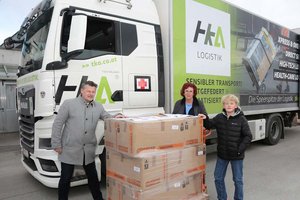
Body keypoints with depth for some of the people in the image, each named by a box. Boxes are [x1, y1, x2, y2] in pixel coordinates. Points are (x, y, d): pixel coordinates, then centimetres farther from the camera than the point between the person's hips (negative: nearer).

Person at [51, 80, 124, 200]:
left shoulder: (98, 107, 5)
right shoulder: (68, 104, -6)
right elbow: (57, 124, -5)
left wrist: (115, 117, -15)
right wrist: (56, 144, -7)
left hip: (89, 151, 4)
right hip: (69, 150, -3)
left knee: (93, 177, 16)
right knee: (65, 179, 10)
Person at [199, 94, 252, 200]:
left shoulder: (241, 119, -11)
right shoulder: (219, 117, -2)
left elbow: (248, 136, -10)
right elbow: (210, 125, 9)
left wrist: (240, 149, -15)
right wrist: (205, 119, -11)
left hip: (236, 156, -4)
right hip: (222, 154, 4)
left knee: (238, 180, 11)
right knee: (218, 178, 12)